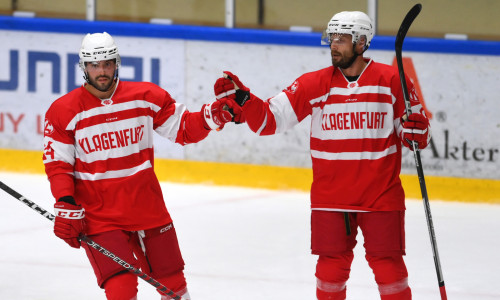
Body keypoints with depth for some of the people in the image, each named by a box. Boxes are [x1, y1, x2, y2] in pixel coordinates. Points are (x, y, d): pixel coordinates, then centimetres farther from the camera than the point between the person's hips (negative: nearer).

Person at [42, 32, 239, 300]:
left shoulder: (146, 97, -1)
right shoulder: (64, 112, -6)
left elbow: (182, 130, 5)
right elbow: (58, 164, -3)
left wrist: (211, 117, -14)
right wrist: (66, 207, -14)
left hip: (147, 206, 3)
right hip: (97, 214, -3)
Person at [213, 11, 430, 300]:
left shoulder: (392, 81, -3)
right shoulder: (314, 84, 0)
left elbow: (419, 134, 2)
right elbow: (270, 119, -3)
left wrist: (415, 130, -21)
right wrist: (241, 97, -18)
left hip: (381, 197, -1)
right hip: (330, 198, 2)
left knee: (387, 264, -1)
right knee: (331, 265, 2)